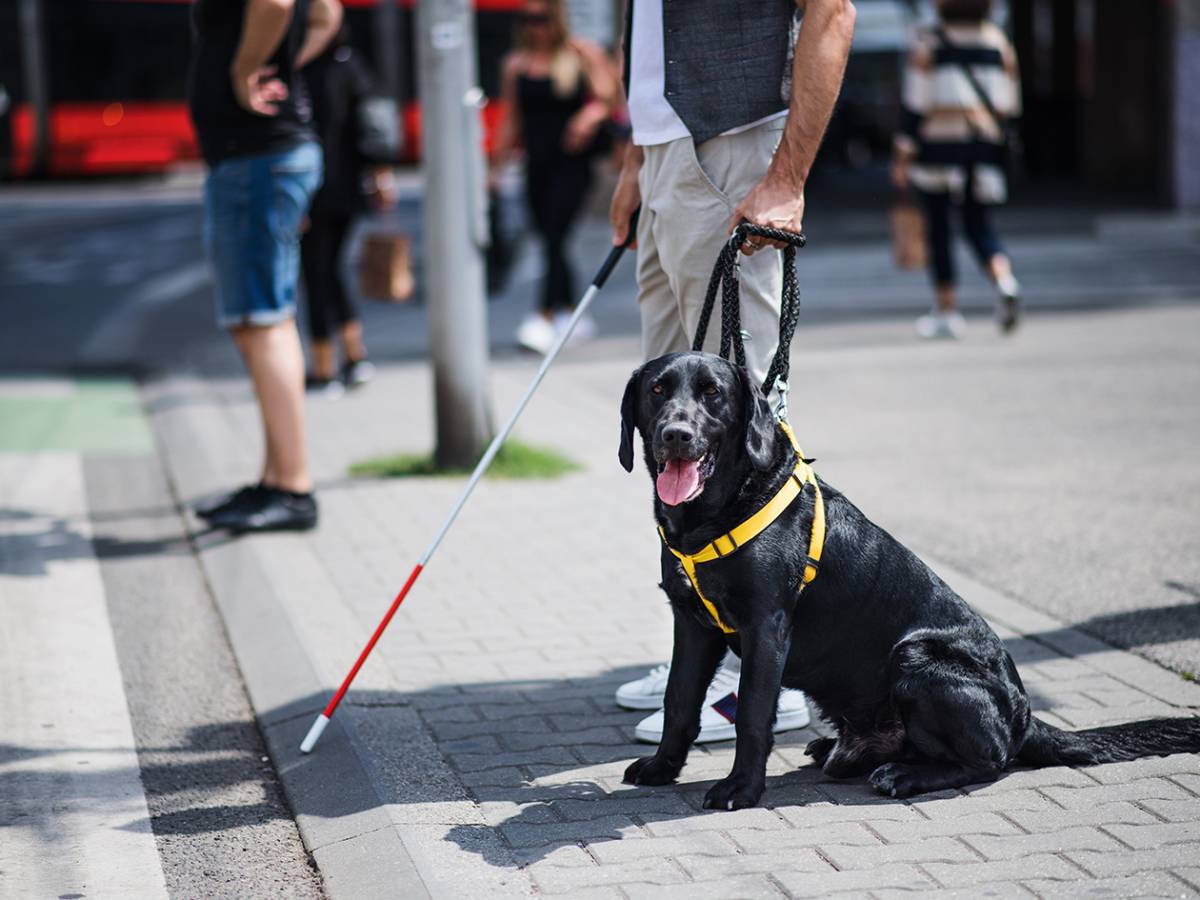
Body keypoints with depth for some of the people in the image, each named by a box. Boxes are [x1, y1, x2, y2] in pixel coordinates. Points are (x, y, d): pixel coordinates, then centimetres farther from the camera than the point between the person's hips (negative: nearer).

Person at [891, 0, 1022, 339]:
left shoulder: (927, 44, -5)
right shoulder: (998, 42, 6)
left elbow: (916, 104, -8)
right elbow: (1010, 102, 8)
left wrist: (902, 156, -5)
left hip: (938, 145, -4)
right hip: (986, 142, 4)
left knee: (937, 225, 7)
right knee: (977, 223, 13)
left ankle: (947, 310, 8)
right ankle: (1005, 280, -15)